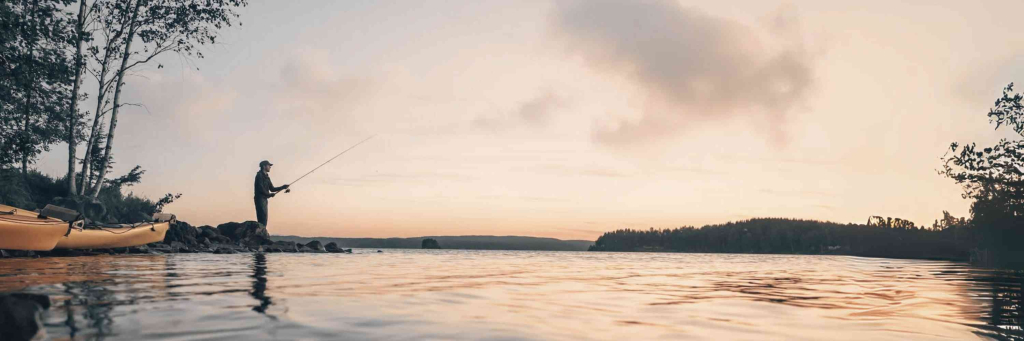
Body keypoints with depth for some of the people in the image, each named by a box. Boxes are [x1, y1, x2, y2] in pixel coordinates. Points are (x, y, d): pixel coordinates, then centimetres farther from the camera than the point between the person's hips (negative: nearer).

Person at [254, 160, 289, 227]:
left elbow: (272, 189, 18)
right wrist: (269, 194, -14)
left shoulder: (266, 177, 18)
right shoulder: (259, 175, -9)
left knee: (263, 219, 7)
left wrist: (283, 187, 9)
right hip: (260, 199, -9)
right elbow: (260, 189, -18)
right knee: (263, 219, -14)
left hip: (264, 199, 9)